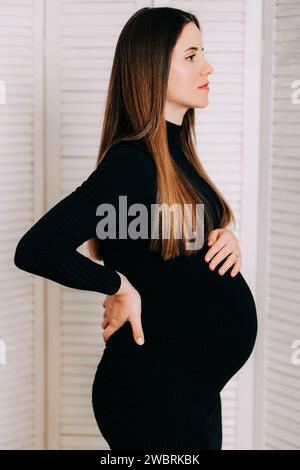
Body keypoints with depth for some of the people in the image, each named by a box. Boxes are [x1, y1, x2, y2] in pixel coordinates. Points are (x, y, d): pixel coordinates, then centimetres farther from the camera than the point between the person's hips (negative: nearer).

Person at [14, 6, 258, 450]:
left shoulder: (175, 151, 6)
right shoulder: (131, 164, -21)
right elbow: (35, 250, -29)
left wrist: (225, 238, -2)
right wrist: (120, 287, -18)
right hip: (155, 385, -9)